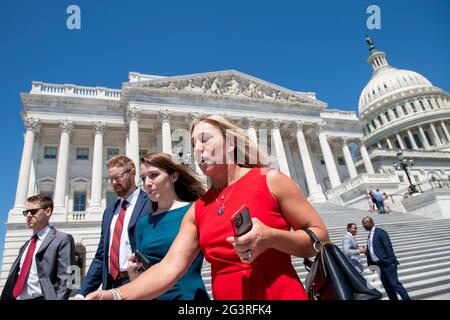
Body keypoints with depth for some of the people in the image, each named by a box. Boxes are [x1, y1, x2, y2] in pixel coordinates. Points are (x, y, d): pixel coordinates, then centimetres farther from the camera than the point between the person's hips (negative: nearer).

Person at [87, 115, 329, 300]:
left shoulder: (270, 180, -6)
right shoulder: (197, 210, 4)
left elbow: (320, 238, -4)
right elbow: (170, 266, -3)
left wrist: (269, 237, -20)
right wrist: (118, 295, -16)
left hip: (279, 293, -3)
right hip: (224, 295, 4)